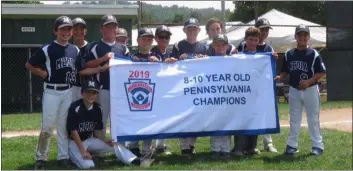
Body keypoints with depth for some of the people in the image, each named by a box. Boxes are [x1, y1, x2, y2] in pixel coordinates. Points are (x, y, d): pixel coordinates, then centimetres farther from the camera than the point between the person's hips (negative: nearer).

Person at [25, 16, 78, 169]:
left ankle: (63, 156, 17)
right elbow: (29, 65, -2)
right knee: (47, 125, -6)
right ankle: (41, 157, 8)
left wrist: (74, 77, 7)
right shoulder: (47, 49, -7)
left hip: (69, 91, 4)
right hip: (52, 91, -4)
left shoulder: (75, 50, 8)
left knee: (64, 125, 9)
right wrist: (44, 74, -7)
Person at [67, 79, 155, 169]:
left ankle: (137, 161, -17)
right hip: (75, 142, -6)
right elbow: (73, 131, -20)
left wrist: (106, 140, -15)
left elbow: (97, 130, 6)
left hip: (89, 140, 7)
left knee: (115, 145, -8)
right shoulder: (75, 107, -19)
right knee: (88, 165, -27)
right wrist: (82, 151, -24)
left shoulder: (98, 109, -1)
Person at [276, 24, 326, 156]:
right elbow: (285, 71, 11)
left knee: (313, 119, 4)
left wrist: (309, 81, -19)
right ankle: (292, 145, 16)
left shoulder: (314, 54, -7)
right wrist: (280, 77, -9)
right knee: (294, 119, 10)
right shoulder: (289, 54, 3)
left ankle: (318, 145, 12)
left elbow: (322, 72, -7)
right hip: (294, 91, 3)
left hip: (310, 90, -3)